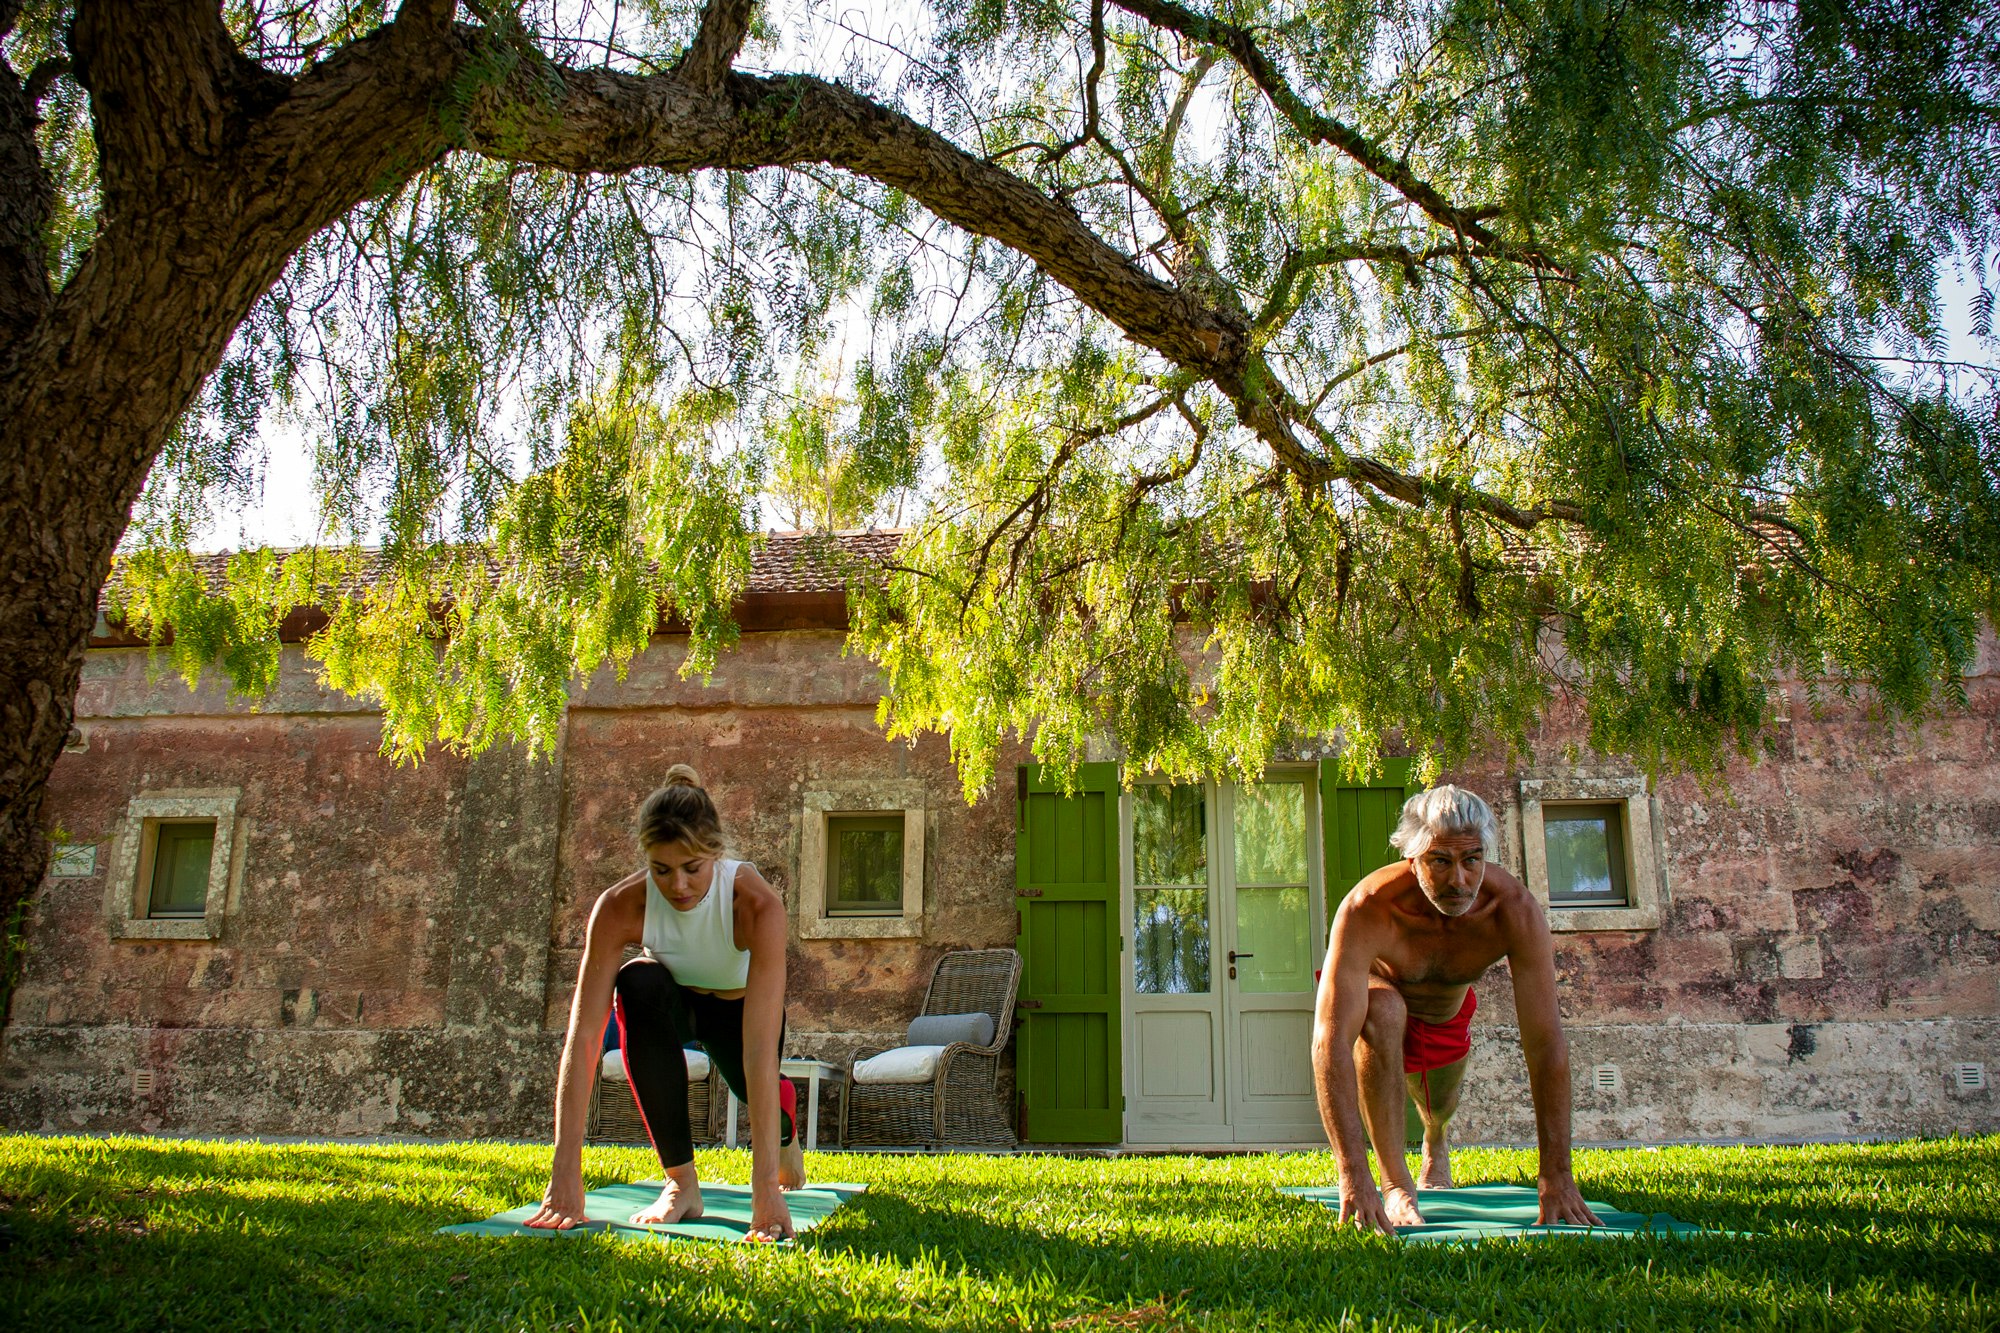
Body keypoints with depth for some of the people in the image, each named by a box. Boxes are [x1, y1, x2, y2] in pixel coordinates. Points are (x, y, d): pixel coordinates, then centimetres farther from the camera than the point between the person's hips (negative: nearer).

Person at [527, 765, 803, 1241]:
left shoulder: (757, 904, -38)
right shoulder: (620, 906, -33)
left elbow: (761, 1048, -44)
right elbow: (581, 1037, -36)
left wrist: (765, 1187, -49)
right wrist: (566, 1174, -43)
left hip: (737, 1005, 1)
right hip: (672, 999, -1)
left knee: (759, 1090, -21)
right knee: (638, 984, -33)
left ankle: (784, 1124, 21)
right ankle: (681, 1181, -22)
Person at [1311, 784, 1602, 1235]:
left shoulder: (1515, 911, -36)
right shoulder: (1366, 910, -44)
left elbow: (1546, 1044, -34)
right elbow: (1330, 1043, -49)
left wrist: (1557, 1174, -38)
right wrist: (1353, 1176, -56)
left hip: (1449, 1013, 3)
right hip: (1380, 996, -3)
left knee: (1440, 1108, 22)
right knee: (1382, 1012, -36)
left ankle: (1436, 1145, 63)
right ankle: (1396, 1187, -21)